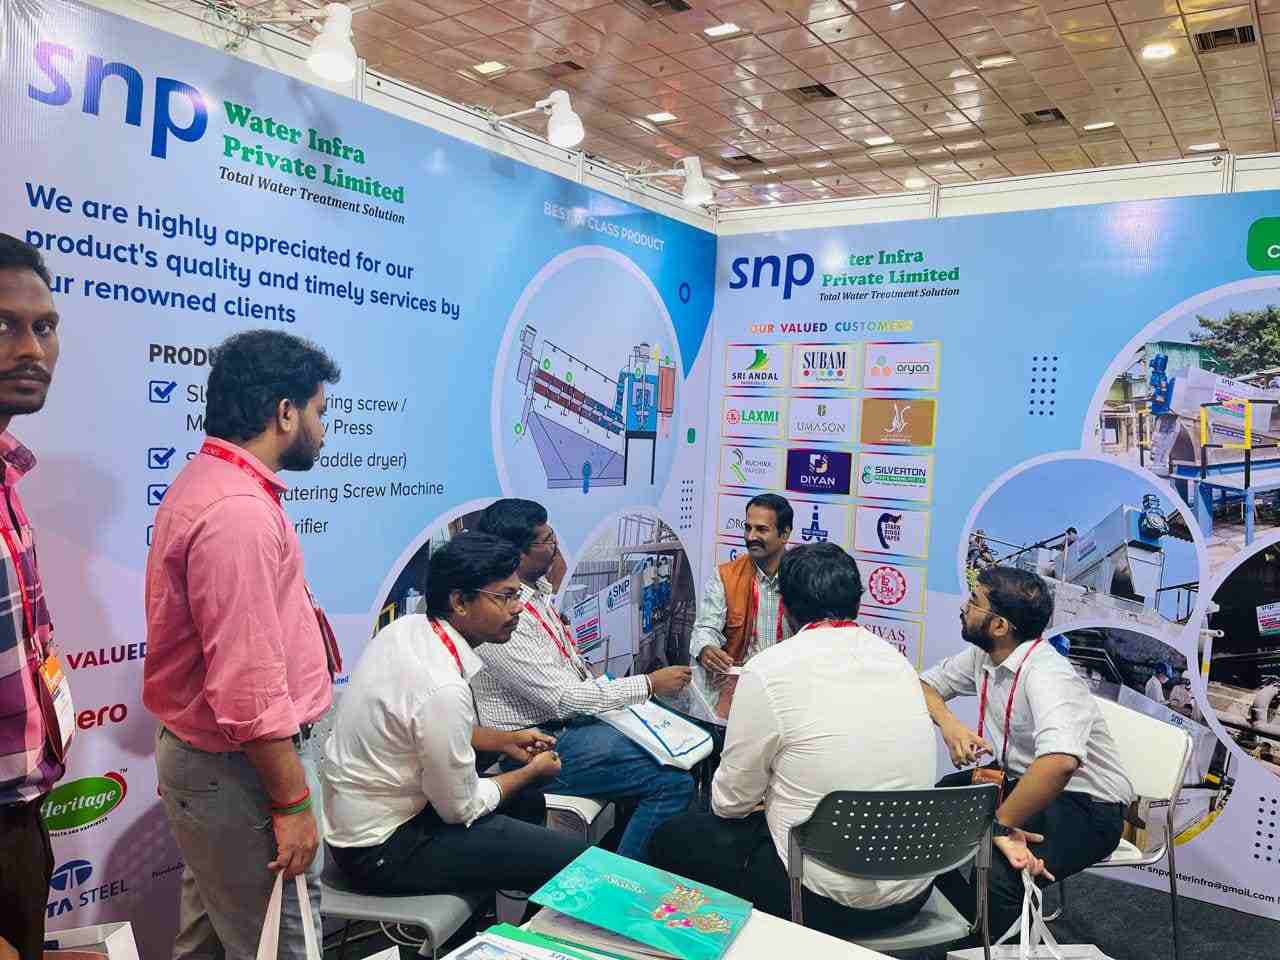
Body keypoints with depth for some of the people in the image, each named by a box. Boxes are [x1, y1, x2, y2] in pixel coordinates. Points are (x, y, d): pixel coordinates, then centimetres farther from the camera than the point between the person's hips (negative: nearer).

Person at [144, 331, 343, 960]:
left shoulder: (207, 482, 9)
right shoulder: (240, 513, -26)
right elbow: (248, 685, -27)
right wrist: (292, 802, -20)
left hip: (204, 752, 10)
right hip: (240, 771, -10)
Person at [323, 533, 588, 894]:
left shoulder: (406, 627, -5)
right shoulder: (443, 690, -31)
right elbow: (460, 809, -17)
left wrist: (505, 741, 8)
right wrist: (532, 771, -2)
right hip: (382, 849, -9)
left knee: (528, 801, 21)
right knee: (574, 859, -10)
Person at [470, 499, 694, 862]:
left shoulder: (536, 588, 6)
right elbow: (563, 697, -22)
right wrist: (649, 684, -16)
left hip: (569, 720, 10)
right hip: (536, 747, -10)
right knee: (675, 782, -17)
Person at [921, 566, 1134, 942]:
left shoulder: (1046, 673, -29)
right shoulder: (982, 656, -3)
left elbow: (1059, 762, -46)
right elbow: (925, 684, 10)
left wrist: (1001, 825, -35)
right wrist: (949, 724, -12)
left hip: (1086, 805, -8)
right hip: (1017, 780, 9)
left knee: (996, 875, -33)